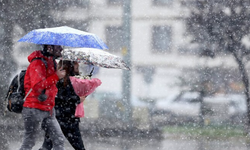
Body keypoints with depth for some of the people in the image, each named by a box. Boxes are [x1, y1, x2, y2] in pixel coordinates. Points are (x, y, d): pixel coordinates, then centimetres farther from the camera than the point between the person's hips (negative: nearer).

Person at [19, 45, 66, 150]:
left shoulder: (51, 63, 13)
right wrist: (56, 77, -24)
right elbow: (37, 85, -28)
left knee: (59, 139, 4)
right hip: (35, 109, -9)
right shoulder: (37, 63, -17)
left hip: (48, 109, 9)